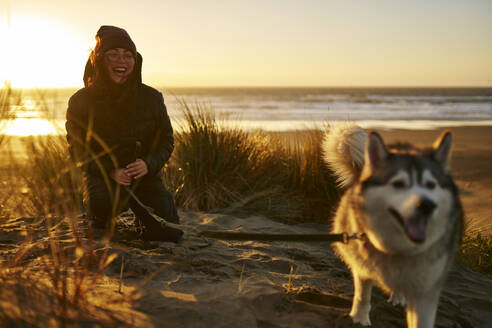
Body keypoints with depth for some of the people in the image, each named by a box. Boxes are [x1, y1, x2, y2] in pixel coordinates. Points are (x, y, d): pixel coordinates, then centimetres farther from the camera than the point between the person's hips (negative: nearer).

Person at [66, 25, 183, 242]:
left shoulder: (151, 98, -3)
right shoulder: (81, 101, -5)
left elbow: (166, 140, 2)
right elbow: (78, 149, -4)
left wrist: (148, 164, -20)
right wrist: (111, 171, -20)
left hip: (145, 174, 2)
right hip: (101, 174, -1)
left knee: (169, 234, -12)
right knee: (103, 202, -37)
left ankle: (140, 210, 23)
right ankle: (100, 215, 2)